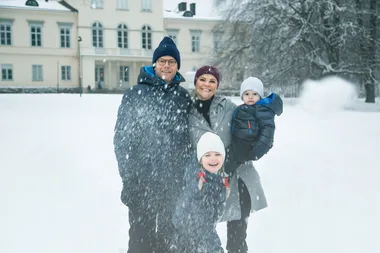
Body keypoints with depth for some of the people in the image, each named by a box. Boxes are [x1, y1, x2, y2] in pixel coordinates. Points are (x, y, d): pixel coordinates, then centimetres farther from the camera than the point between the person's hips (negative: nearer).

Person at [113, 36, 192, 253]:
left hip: (174, 180, 4)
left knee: (167, 232, 17)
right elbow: (122, 137, -7)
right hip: (142, 180, -3)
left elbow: (189, 136, 11)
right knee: (141, 234, 2)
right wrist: (129, 175, -11)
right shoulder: (135, 94, -5)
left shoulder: (184, 97, 6)